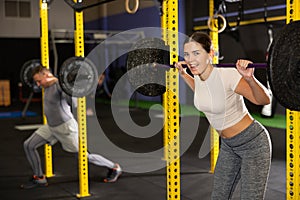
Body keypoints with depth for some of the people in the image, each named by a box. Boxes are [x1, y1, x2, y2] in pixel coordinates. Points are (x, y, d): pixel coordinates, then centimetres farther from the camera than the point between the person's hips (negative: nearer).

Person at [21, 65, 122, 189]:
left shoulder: (59, 85, -22)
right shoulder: (48, 87, 6)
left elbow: (72, 101, -36)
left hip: (65, 127, -9)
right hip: (51, 127, 9)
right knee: (29, 145, 2)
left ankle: (114, 168, 20)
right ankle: (39, 178, 13)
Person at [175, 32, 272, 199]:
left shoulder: (227, 75, -26)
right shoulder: (198, 77, -5)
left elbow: (264, 100, -20)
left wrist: (249, 78, -37)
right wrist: (183, 73, 15)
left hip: (253, 143, -7)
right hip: (228, 145, 8)